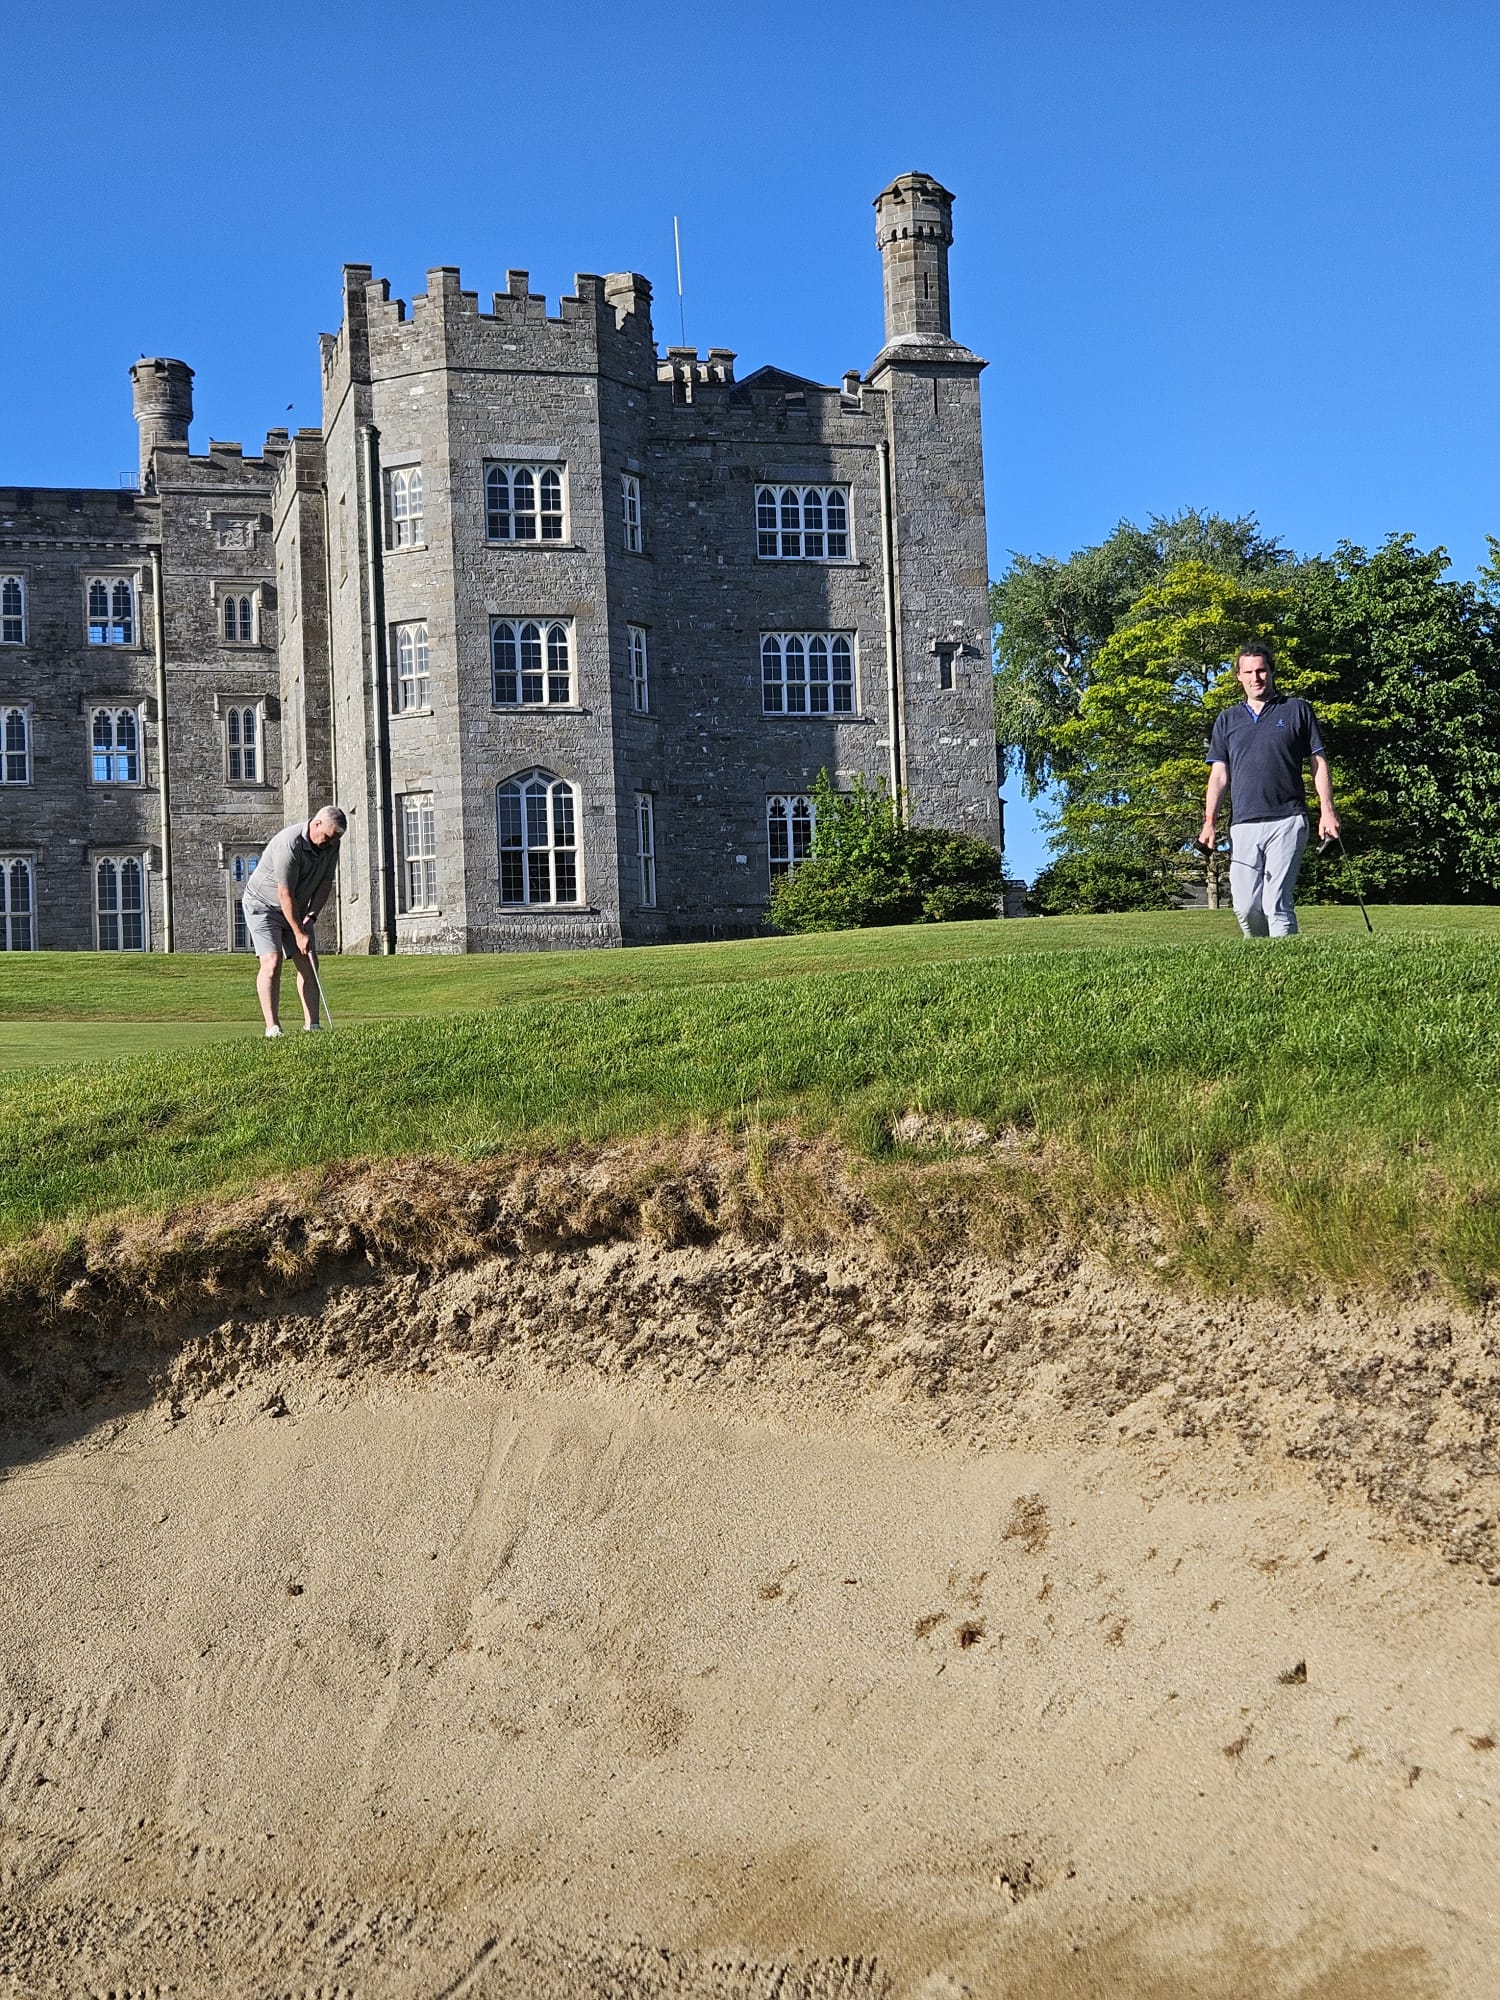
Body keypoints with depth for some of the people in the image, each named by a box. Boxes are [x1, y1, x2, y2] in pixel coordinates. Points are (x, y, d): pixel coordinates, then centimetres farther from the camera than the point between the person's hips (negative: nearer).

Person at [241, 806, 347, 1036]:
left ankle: (312, 1026, 0)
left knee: (308, 963, -1)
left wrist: (310, 915, -12)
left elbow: (326, 883, 0)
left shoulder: (331, 844, -8)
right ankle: (272, 1028, -19)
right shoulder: (289, 844, -31)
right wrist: (299, 933, -25)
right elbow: (285, 894, -29)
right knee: (272, 962, -18)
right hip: (263, 904, -7)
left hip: (297, 908, 7)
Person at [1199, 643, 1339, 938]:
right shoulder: (1226, 719, 17)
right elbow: (1219, 773, 12)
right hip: (1243, 824, 3)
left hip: (1287, 821, -3)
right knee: (1245, 907, -3)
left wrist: (1327, 811, -1)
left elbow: (1318, 762, 9)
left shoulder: (1297, 710, 10)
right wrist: (1209, 822, 0)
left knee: (1276, 903, -12)